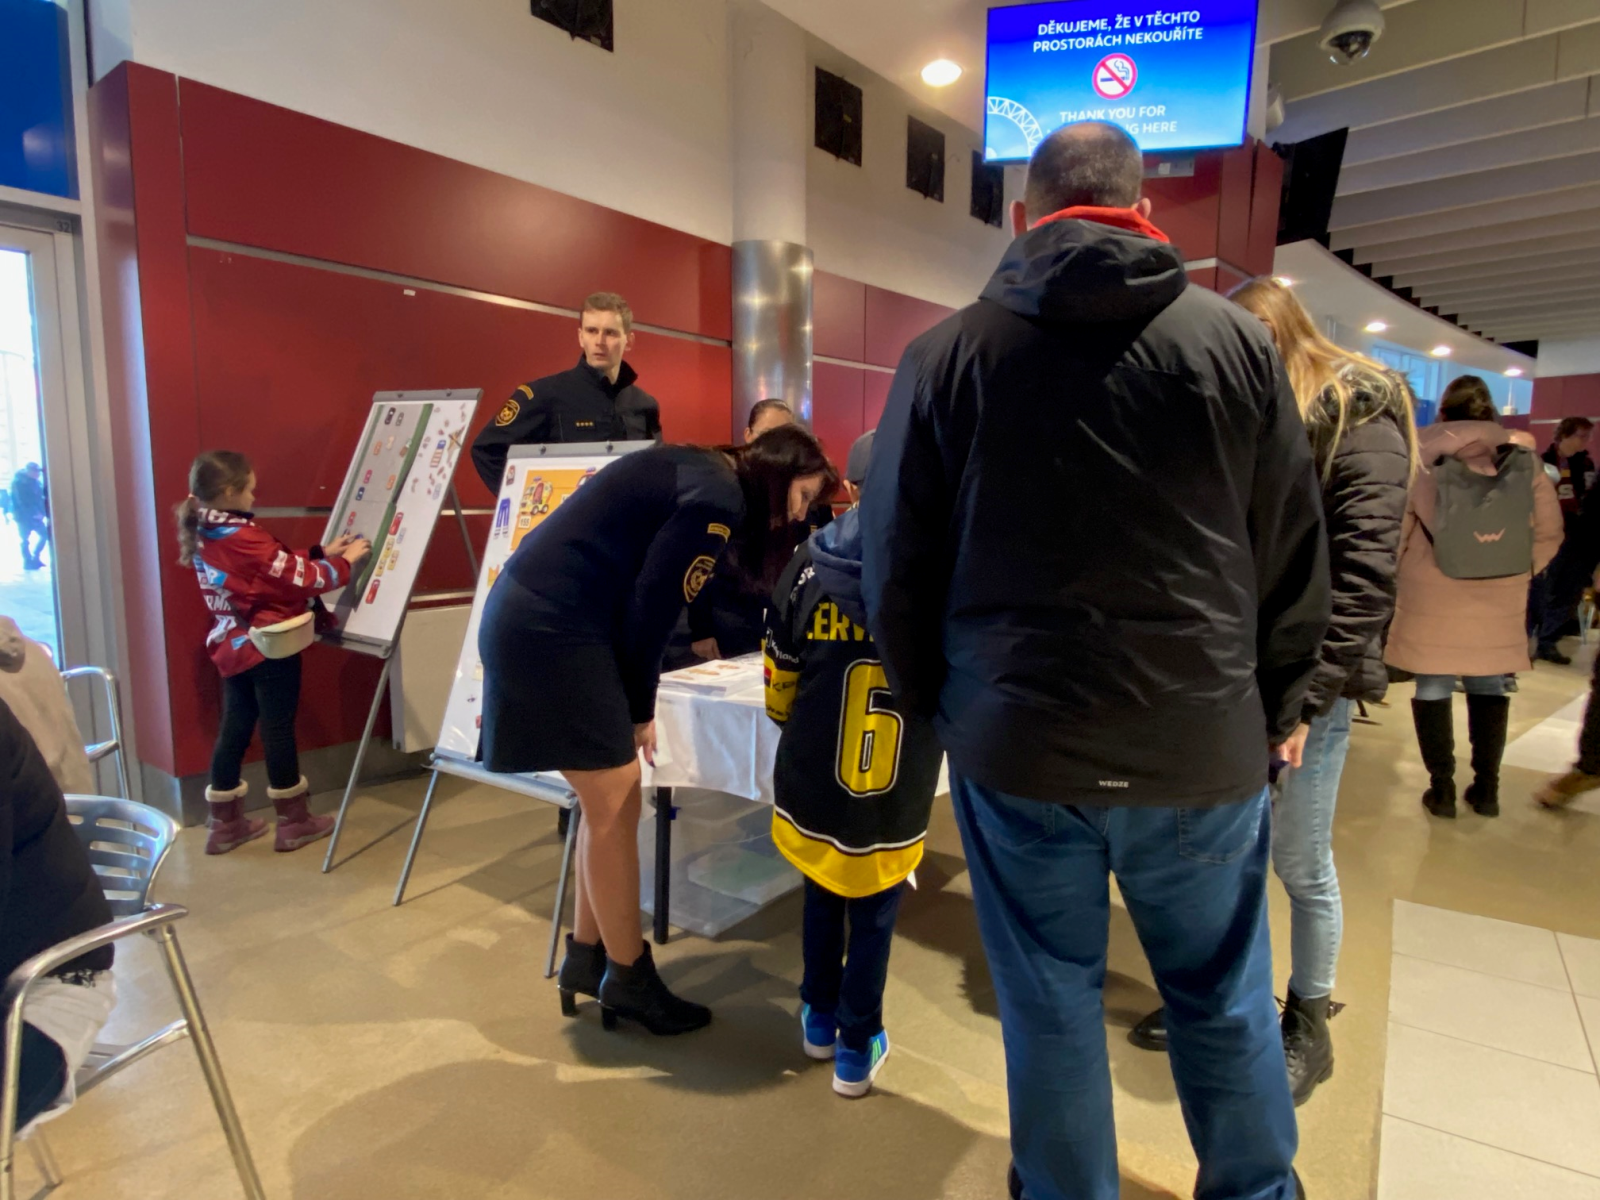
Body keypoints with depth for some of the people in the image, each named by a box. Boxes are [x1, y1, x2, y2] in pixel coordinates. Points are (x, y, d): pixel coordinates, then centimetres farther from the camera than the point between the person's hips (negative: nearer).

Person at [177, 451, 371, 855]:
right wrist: (344, 562, -4)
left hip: (234, 648, 8)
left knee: (234, 729, 14)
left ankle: (225, 823, 23)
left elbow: (278, 570, 9)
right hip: (269, 648, -8)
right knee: (278, 729, 1)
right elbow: (301, 579, -17)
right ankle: (293, 822, 13)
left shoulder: (203, 538, 6)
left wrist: (321, 553, 9)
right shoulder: (244, 538, -21)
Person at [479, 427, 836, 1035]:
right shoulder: (719, 496, -13)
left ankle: (586, 955, 28)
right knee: (615, 807, 0)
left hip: (535, 612, 10)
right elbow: (651, 604, -14)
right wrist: (640, 708, -1)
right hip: (550, 627, -10)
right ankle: (627, 977, 16)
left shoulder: (700, 471, 17)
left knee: (609, 800, 14)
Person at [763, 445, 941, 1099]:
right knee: (874, 921, 19)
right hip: (895, 806, -1)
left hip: (812, 794, 2)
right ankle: (856, 1049, 34)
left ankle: (819, 1020, 44)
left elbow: (778, 694, 0)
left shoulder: (810, 568, -10)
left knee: (822, 901, 25)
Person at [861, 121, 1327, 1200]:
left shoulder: (947, 353, -2)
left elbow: (897, 559, 0)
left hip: (1017, 742, -1)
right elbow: (1295, 550, 4)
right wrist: (1280, 704, 16)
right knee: (1225, 996, 20)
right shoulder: (1236, 339, 1)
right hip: (1207, 741, 2)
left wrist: (929, 699, 13)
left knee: (1050, 1000, 15)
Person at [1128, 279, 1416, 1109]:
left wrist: (1305, 698, -18)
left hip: (1301, 685, -5)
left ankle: (1308, 1028, 29)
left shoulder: (1360, 422, -7)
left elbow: (1365, 573, -14)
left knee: (1300, 866, 8)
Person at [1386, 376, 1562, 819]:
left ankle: (1442, 788, 10)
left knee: (1433, 687, 7)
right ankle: (1486, 788, 20)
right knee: (1488, 686, 14)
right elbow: (1549, 529, 4)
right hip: (1499, 596, 3)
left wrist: (1400, 571, 7)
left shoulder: (1423, 451, -5)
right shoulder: (1521, 455, 2)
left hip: (1431, 593, -2)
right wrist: (1519, 572, 14)